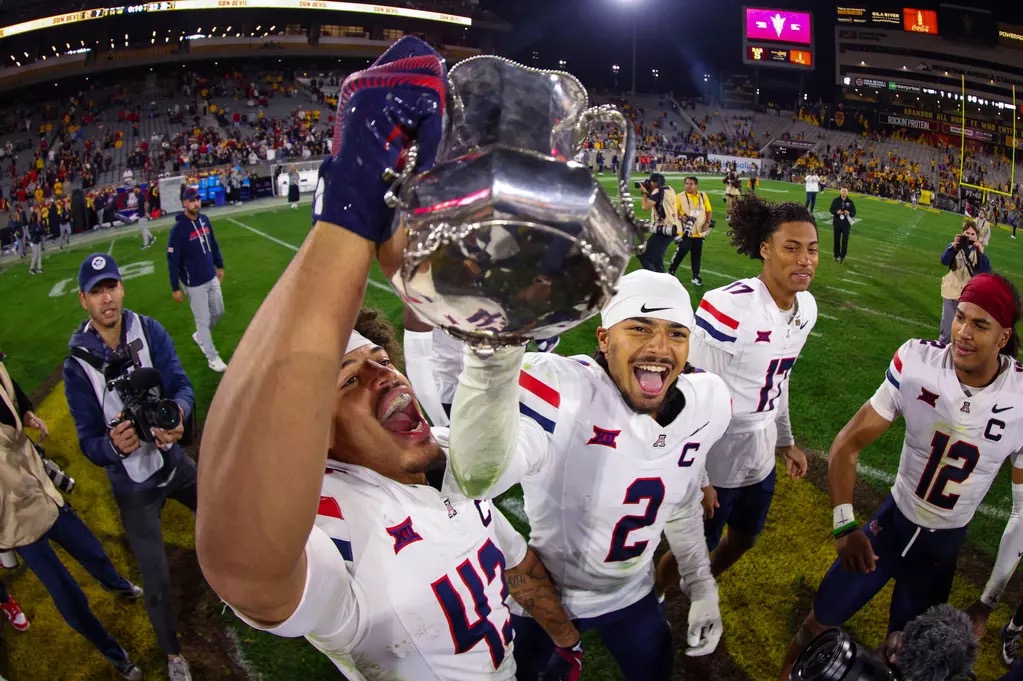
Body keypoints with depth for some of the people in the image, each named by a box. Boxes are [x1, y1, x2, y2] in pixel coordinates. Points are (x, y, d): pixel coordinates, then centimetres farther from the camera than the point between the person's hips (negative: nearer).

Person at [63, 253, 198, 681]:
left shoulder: (150, 331, -12)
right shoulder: (77, 364, -18)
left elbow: (181, 386, -21)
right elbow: (89, 442, -16)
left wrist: (177, 414, -43)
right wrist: (114, 446, -39)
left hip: (176, 462, 2)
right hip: (134, 487, -2)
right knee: (156, 581, 8)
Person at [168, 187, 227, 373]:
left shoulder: (204, 220, -1)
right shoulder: (178, 229, -20)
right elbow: (172, 261, -16)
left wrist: (219, 265, 20)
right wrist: (175, 288, -15)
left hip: (212, 278, 7)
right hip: (194, 283, -6)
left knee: (218, 312, 19)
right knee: (203, 320, 4)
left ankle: (200, 336, 45)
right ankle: (212, 358, 18)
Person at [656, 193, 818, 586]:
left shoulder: (806, 307, -2)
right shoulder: (727, 307, -27)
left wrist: (786, 441, 22)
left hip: (761, 454, 7)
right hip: (714, 457, -7)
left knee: (745, 539, 25)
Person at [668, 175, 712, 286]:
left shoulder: (703, 195, 5)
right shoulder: (680, 197, -6)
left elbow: (709, 210, 10)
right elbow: (673, 212, -6)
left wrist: (707, 223, -3)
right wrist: (681, 217, -24)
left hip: (699, 231, 4)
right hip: (686, 231, -4)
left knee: (697, 254, 9)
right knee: (681, 251, -8)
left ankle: (696, 276, 19)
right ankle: (671, 271, 9)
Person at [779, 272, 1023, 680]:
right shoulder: (917, 363, -20)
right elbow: (849, 443, -11)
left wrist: (987, 604, -5)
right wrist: (844, 527, -23)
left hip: (945, 546, 0)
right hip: (893, 521, 0)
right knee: (818, 626, 8)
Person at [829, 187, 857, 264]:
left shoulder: (850, 202, -2)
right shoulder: (836, 200, -2)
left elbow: (854, 213, 1)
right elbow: (831, 210, 1)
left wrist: (849, 213, -20)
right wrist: (837, 212, -18)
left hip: (846, 223, -1)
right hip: (837, 222, 1)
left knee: (845, 241, -4)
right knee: (837, 240, 10)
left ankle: (842, 257, 3)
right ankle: (837, 255, 24)